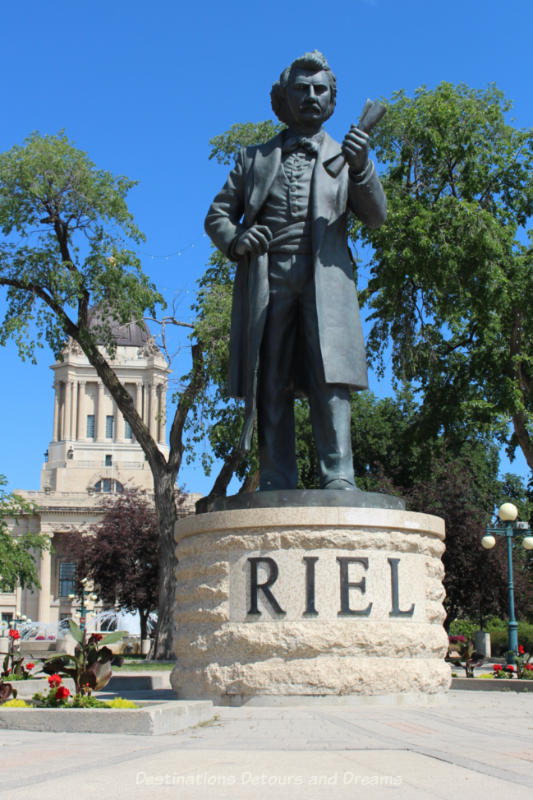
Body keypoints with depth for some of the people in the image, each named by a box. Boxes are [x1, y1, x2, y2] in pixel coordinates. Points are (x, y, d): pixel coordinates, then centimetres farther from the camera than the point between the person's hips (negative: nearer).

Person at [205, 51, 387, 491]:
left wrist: (361, 167, -10)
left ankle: (338, 477, -19)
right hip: (268, 278, 1)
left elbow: (376, 217, 9)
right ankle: (277, 485, -4)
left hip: (325, 277, -1)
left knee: (329, 374, -16)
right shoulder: (255, 158, 25)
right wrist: (234, 241, -3)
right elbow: (217, 215, 21)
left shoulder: (344, 156, 23)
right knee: (271, 385, -4)